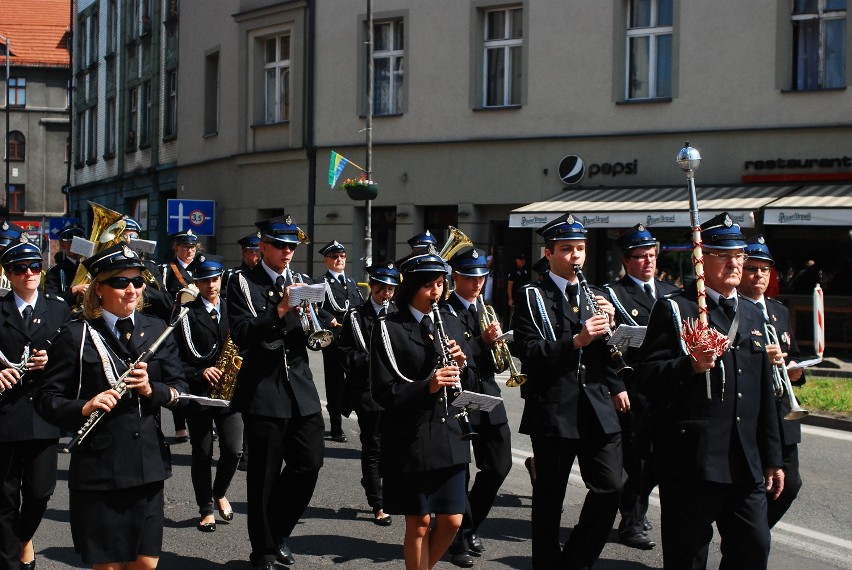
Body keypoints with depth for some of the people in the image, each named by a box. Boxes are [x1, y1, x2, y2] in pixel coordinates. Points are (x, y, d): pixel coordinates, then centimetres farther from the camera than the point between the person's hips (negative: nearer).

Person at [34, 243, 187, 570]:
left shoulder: (157, 332, 9)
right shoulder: (76, 337, -4)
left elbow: (179, 389, 8)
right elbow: (47, 399, -5)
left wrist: (152, 390, -12)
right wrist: (84, 408, -24)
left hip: (148, 465, 4)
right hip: (99, 467, -4)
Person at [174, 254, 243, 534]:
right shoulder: (187, 313, -2)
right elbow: (176, 356, -5)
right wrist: (200, 373, -18)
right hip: (199, 392, -2)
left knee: (233, 450, -5)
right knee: (202, 454, 5)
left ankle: (220, 493, 23)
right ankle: (206, 509, 19)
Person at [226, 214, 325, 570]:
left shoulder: (301, 283, 14)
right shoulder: (243, 284, 0)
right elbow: (242, 336, -12)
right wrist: (280, 309, -23)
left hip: (301, 388, 4)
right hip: (263, 390, -4)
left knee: (309, 465, 1)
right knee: (264, 475, 1)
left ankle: (278, 533, 23)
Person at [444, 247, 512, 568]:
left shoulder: (484, 308, 15)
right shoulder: (443, 312, -7)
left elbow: (495, 361, 13)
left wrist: (495, 341, -7)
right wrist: (483, 340, -26)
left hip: (488, 398, 7)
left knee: (499, 466, 8)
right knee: (458, 474, -1)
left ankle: (470, 526, 28)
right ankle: (459, 539, 16)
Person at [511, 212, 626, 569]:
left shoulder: (597, 296, 16)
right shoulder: (532, 298, 1)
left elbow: (611, 354, 14)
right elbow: (527, 352, -13)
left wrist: (609, 324, -5)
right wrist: (576, 340, -23)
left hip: (599, 409, 4)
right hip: (554, 411, -4)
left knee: (611, 487, -2)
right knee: (550, 497, 4)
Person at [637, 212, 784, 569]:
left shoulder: (752, 314, 18)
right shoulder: (673, 309, -3)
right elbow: (649, 379, -11)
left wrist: (772, 458, 19)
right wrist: (691, 366, -29)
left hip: (746, 466, 6)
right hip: (690, 465, -6)